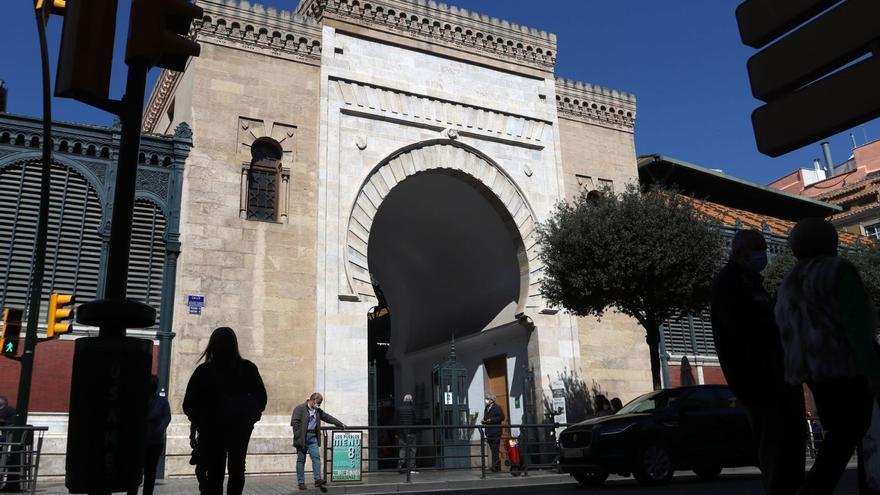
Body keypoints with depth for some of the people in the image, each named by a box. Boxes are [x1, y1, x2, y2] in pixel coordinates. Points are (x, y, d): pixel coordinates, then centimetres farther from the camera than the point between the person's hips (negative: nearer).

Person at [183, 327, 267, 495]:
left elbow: (188, 404, -5)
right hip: (240, 427, 1)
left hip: (211, 429, -1)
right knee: (237, 470, 15)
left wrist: (199, 421, 10)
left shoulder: (203, 371, -8)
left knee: (214, 473, 8)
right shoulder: (248, 368, -5)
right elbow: (261, 399, -3)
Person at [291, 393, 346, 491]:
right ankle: (301, 482, 6)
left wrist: (340, 424, 20)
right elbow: (294, 422, -12)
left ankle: (318, 480, -8)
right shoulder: (300, 408, -6)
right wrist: (298, 437, -17)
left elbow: (328, 417, 22)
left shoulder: (318, 411, 17)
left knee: (316, 457, -6)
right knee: (301, 459, 0)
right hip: (302, 438, -6)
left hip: (313, 436, 6)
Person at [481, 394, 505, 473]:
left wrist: (491, 420, -15)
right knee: (493, 450, 10)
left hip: (495, 432, -7)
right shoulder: (486, 408, 20)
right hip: (489, 432, 7)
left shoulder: (497, 407, -3)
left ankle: (495, 466, -9)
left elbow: (502, 417, -11)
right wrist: (484, 421, 6)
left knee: (495, 450, -9)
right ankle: (497, 466, 16)